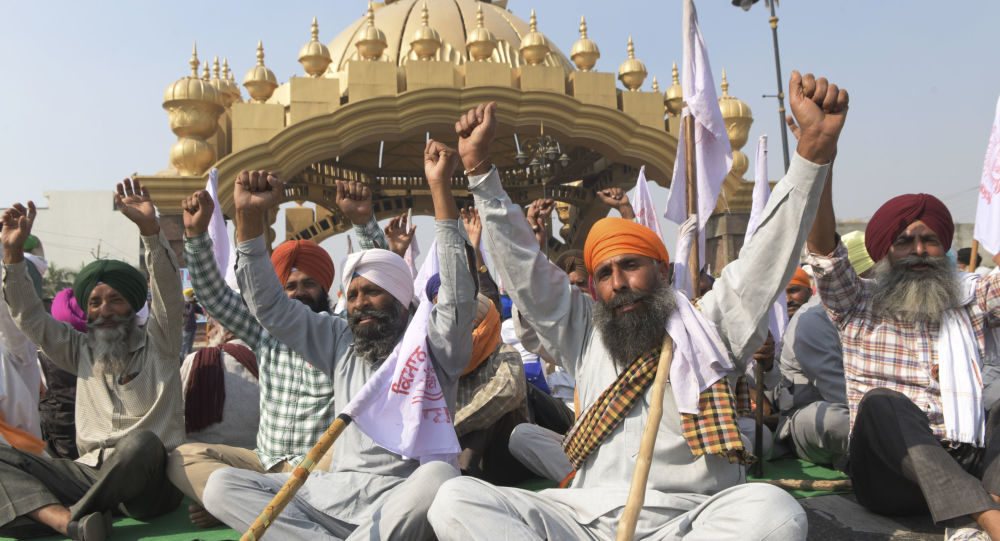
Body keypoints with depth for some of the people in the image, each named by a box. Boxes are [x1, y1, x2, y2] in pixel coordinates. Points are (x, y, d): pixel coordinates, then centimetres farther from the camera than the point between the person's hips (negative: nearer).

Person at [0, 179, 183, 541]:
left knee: (141, 442, -37)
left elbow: (168, 293, -10)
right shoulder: (82, 350, 18)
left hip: (147, 480, -4)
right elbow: (30, 319, 12)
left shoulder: (157, 345, 6)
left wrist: (150, 229, -24)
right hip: (90, 472, 5)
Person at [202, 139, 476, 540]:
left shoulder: (430, 345, 4)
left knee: (439, 477, -39)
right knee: (222, 485, -11)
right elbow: (269, 306, 15)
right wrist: (248, 216, 6)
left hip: (402, 499, -4)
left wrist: (441, 188, -20)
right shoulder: (340, 344, 17)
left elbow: (458, 297, -15)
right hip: (336, 493, 5)